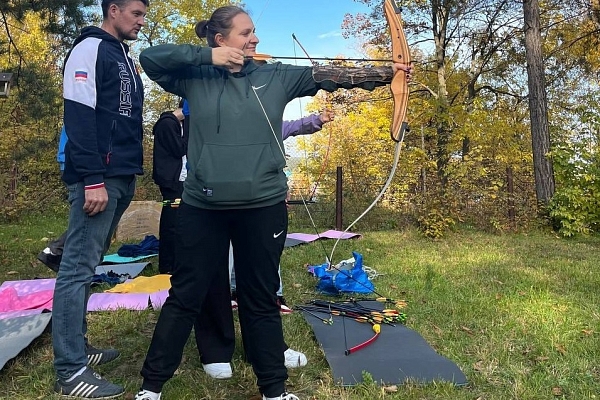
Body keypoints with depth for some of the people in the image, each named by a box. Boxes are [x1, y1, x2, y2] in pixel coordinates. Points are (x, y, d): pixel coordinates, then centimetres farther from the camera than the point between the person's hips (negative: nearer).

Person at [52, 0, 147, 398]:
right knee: (79, 267, -6)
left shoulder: (126, 59, 22)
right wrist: (92, 180, -21)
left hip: (121, 178, 9)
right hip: (99, 178, -9)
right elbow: (79, 117, -14)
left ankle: (77, 346, 23)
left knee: (87, 265, 13)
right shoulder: (90, 49, -4)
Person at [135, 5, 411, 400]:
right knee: (186, 296, 10)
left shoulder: (276, 77, 6)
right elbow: (149, 57, 0)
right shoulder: (196, 78, 4)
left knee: (261, 299, 13)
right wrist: (206, 55, -7)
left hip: (262, 206, 1)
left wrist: (387, 71, -4)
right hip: (203, 207, -1)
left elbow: (330, 74, 2)